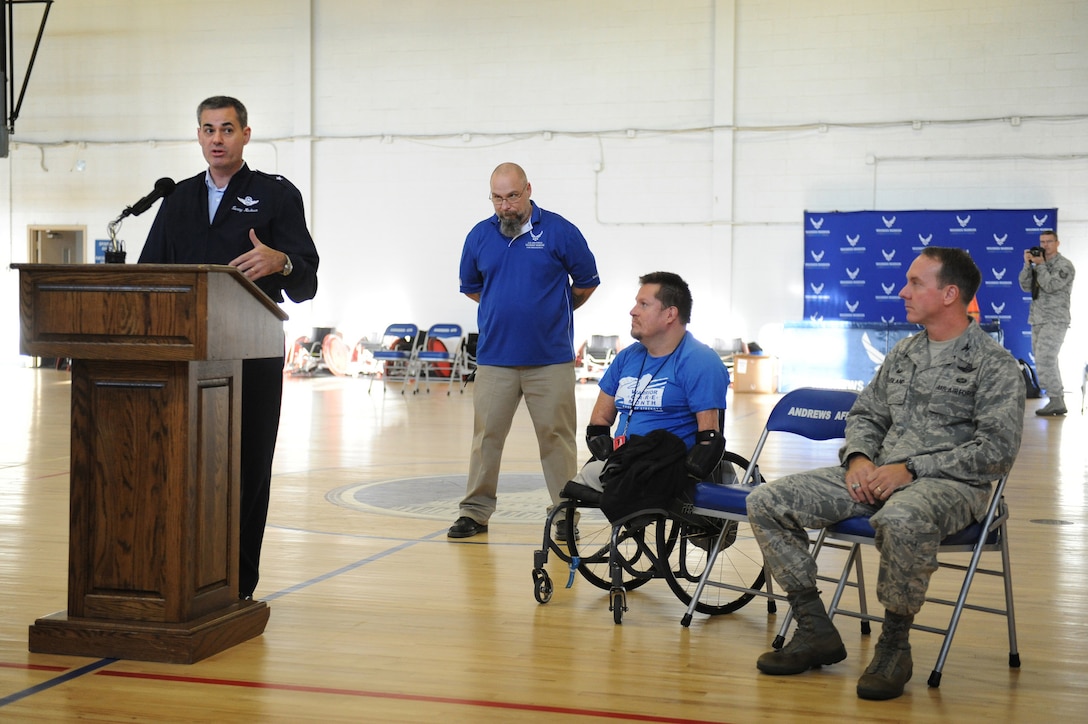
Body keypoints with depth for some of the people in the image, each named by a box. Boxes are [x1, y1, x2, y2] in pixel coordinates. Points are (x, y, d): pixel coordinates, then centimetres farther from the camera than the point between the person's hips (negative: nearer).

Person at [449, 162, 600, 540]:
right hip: (494, 357, 2)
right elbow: (470, 287, 22)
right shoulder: (479, 236, 5)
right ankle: (475, 511, 15)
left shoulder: (560, 231, -3)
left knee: (556, 436, 2)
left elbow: (586, 282, 9)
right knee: (486, 435, 5)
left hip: (551, 358, -2)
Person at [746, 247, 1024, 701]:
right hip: (879, 476, 7)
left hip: (948, 482, -7)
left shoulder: (993, 365, -4)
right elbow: (865, 414, 24)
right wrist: (858, 458, 0)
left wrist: (911, 469, -18)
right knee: (766, 502, -7)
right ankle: (816, 631, -1)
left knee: (901, 521, -44)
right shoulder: (903, 353, 17)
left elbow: (996, 451, -13)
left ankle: (894, 643, -20)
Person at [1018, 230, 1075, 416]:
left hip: (1054, 321, -8)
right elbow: (1026, 286, 6)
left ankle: (1056, 400, -13)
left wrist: (1040, 265, -13)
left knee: (1044, 360, -16)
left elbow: (1051, 286, -18)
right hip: (1038, 320, 8)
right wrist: (1028, 264, -4)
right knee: (1047, 362, 8)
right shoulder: (1039, 264, 15)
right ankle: (1058, 402, 12)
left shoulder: (1065, 265, -5)